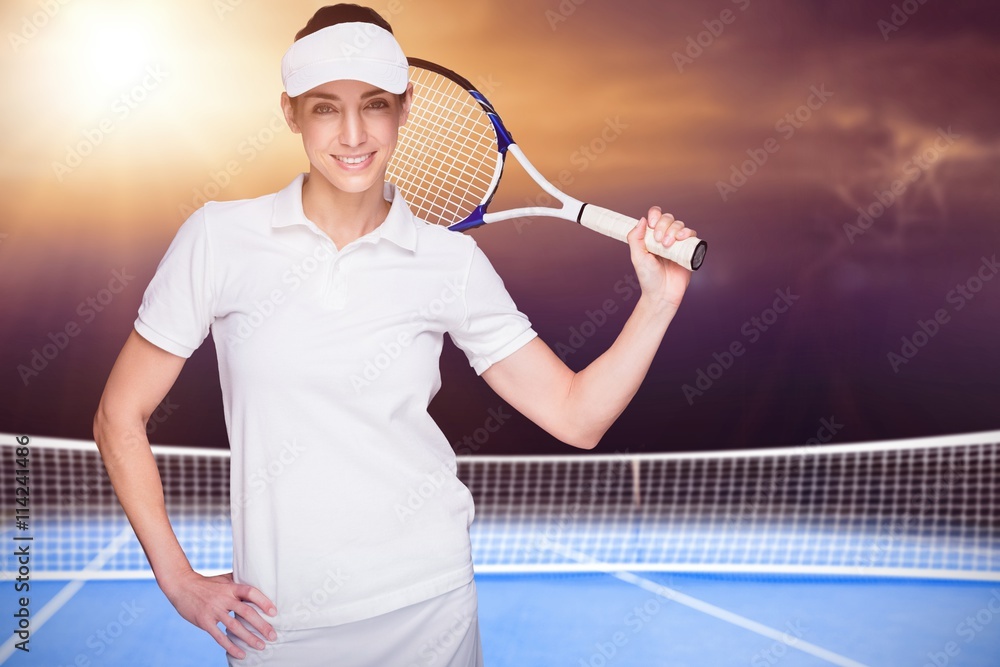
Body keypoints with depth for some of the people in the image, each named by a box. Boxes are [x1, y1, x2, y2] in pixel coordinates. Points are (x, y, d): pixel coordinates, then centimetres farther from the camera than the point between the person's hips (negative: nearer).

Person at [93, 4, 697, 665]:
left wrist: (658, 301, -11)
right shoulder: (219, 237, -6)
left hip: (424, 609, 1)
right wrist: (178, 579, -1)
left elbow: (576, 416, 0)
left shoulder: (451, 261, -3)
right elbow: (120, 417, 1)